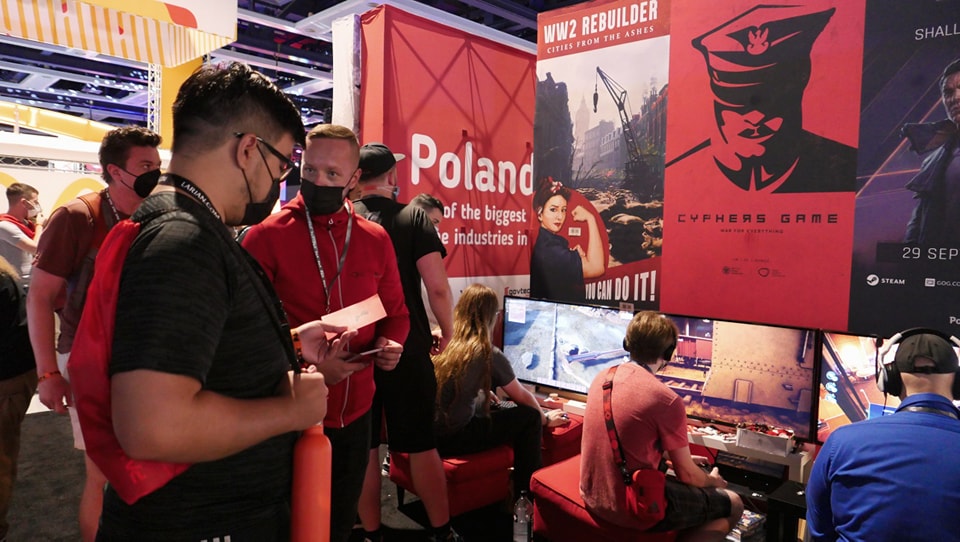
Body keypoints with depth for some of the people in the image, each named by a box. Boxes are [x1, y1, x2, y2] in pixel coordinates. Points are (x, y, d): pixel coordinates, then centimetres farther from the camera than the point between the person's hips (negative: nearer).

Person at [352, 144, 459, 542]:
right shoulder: (412, 217, -7)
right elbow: (437, 287, -14)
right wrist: (446, 331, 3)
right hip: (408, 349, -2)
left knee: (362, 447, 12)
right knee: (421, 445, 9)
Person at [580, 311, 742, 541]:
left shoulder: (603, 378, 0)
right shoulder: (667, 400, -21)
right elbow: (688, 476, -9)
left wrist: (674, 456, 25)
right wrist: (714, 481, 14)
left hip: (592, 497, 7)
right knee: (733, 504, 12)